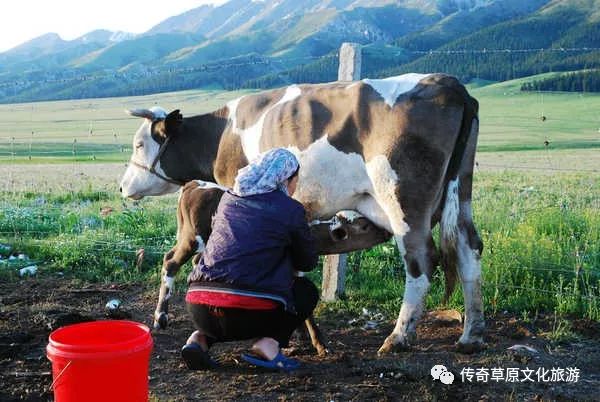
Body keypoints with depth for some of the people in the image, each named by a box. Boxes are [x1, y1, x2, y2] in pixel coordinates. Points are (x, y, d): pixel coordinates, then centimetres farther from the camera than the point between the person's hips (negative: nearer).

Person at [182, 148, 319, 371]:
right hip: (250, 313, -5)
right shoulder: (291, 210, 3)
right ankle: (268, 343, 1)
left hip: (199, 309, 5)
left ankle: (200, 338, 12)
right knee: (306, 291, 22)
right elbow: (308, 262, 14)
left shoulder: (228, 198, 16)